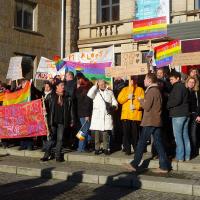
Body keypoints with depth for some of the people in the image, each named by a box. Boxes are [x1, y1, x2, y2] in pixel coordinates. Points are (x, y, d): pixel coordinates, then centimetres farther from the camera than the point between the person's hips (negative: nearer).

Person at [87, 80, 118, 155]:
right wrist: (95, 86, -2)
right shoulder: (95, 92, 12)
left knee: (105, 133, -2)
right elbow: (89, 94, -9)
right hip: (97, 116, -1)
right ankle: (97, 148, 6)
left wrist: (113, 106, -7)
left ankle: (106, 148, 4)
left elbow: (114, 102, 15)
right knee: (97, 133, 0)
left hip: (107, 115, 1)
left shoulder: (110, 92, 18)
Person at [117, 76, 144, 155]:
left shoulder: (140, 90, 9)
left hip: (136, 115, -2)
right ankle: (127, 149, 8)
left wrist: (136, 106, -16)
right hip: (125, 115, 2)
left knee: (135, 133, -2)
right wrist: (127, 97, -9)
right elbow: (119, 100, 7)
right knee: (126, 133, 0)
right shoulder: (125, 89, 16)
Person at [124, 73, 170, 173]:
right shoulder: (157, 90, 16)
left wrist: (141, 100, 0)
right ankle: (164, 166, 7)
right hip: (157, 121, 9)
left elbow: (146, 107, -16)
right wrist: (144, 101, 12)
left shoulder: (151, 91, -13)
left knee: (141, 142, -2)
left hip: (150, 121, -9)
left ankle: (134, 164, 5)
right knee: (158, 143, 7)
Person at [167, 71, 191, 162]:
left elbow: (177, 100, -21)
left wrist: (167, 105, -7)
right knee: (185, 136, 10)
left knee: (178, 136, -5)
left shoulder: (177, 87, -10)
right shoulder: (183, 87, 18)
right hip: (185, 114, 9)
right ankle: (187, 156, 13)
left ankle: (180, 157, -5)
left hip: (178, 114, -9)